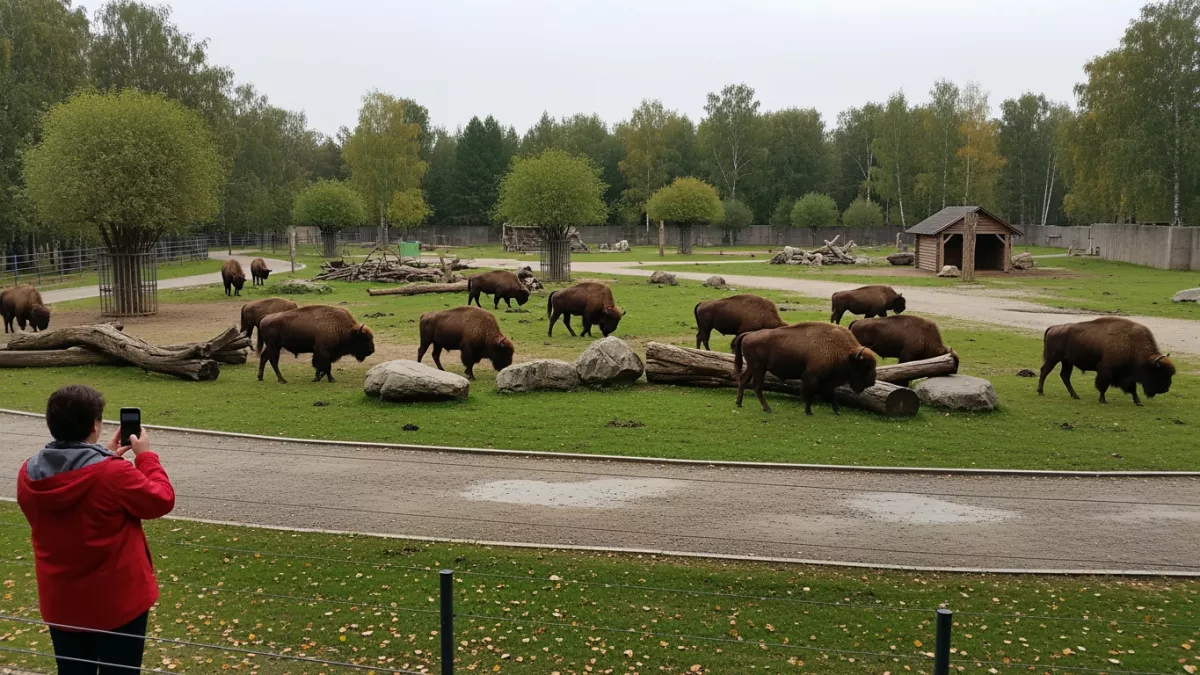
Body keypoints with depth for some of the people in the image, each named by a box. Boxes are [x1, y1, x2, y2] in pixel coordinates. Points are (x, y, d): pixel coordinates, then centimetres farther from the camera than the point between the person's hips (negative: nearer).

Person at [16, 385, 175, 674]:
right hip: (118, 603, -5)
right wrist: (146, 455, 1)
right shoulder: (114, 473, -25)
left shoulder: (29, 474, -7)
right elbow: (162, 500, -10)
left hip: (60, 603, 5)